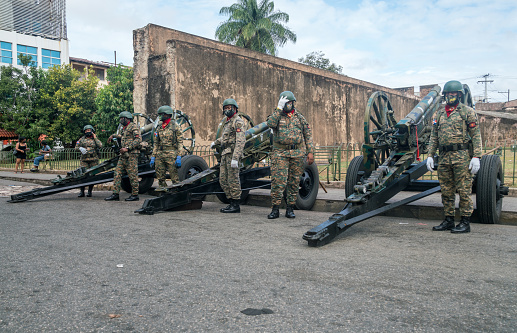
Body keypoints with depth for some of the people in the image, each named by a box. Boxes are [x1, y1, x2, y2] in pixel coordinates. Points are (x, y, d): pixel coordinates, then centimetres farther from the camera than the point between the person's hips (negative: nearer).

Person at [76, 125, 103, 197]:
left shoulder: (95, 139, 10)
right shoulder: (82, 139, 14)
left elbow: (100, 146, -7)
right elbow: (76, 147, 17)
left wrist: (95, 138, -3)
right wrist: (80, 148, -5)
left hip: (94, 160, -1)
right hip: (84, 160, 1)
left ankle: (90, 191, 7)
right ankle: (82, 192, -2)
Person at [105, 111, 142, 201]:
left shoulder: (133, 126, -6)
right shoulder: (124, 128, 22)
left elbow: (138, 139, -17)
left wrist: (127, 148, -21)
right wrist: (113, 135, 37)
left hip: (131, 154, -9)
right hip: (123, 155, 9)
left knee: (132, 175, -5)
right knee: (117, 173, 4)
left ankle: (135, 195, 2)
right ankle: (115, 194, 7)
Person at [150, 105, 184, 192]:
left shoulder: (175, 126, -1)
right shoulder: (159, 128, 15)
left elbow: (180, 142, -6)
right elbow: (156, 144, 18)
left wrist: (179, 157, -14)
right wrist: (153, 157, 11)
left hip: (171, 154, -6)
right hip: (160, 155, 6)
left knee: (174, 176, -4)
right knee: (160, 177, 7)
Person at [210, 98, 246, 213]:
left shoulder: (238, 122, -10)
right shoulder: (227, 121, 19)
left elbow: (240, 141, -19)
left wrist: (235, 158, -27)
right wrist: (216, 142, 46)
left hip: (232, 153, -9)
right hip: (224, 153, 9)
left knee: (233, 180, -6)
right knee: (223, 180, 9)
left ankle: (236, 205, 1)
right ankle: (231, 202, 17)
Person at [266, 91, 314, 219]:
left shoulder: (299, 117, 13)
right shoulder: (277, 115, 8)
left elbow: (308, 134, 11)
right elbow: (270, 123, -17)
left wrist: (310, 152, 3)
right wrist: (279, 108, -14)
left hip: (297, 154, 2)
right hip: (280, 153, -2)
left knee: (294, 182, 4)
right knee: (278, 181, -9)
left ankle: (290, 209, 14)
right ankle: (275, 209, -2)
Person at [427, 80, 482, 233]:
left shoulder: (468, 111, 1)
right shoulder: (439, 113, 15)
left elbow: (476, 135, -3)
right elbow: (434, 136, 16)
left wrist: (476, 157, -11)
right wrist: (430, 155, 8)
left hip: (462, 156, -5)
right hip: (444, 157, 5)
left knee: (464, 190, -2)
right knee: (446, 191, 9)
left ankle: (465, 222, 6)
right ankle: (448, 220, 18)